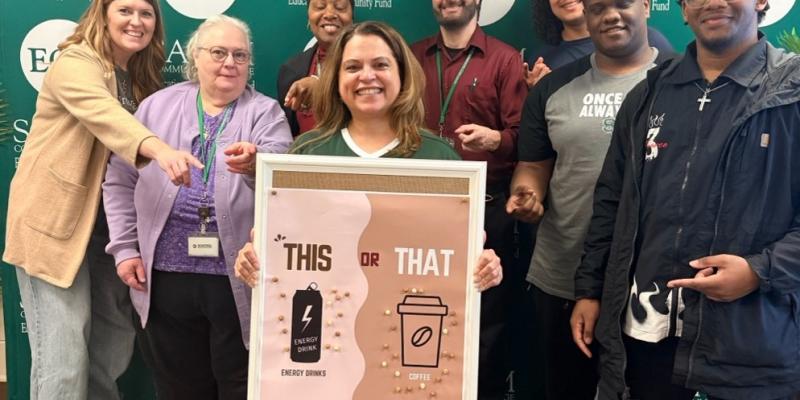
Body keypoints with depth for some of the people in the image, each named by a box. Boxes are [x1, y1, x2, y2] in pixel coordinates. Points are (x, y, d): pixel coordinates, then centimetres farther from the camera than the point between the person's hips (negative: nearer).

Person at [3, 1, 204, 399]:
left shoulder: (143, 78, 11)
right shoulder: (75, 62, -13)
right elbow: (104, 113, -34)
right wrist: (160, 149, -52)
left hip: (108, 227, 8)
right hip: (56, 223, -7)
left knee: (115, 341, 15)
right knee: (64, 352, -5)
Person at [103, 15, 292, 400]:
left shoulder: (265, 113, 2)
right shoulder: (158, 106, 9)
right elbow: (120, 180, 11)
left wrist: (255, 167, -37)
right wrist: (124, 248, 3)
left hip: (240, 281, -2)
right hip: (166, 278, 2)